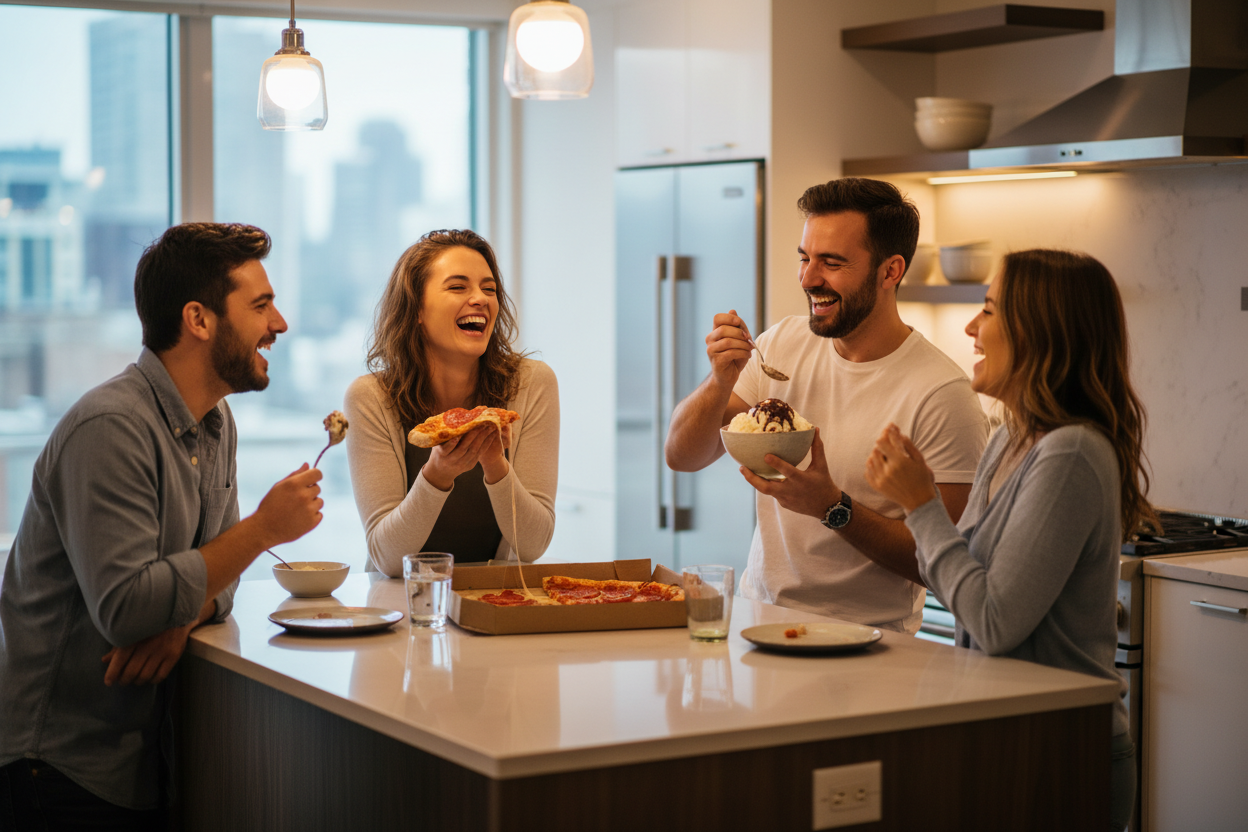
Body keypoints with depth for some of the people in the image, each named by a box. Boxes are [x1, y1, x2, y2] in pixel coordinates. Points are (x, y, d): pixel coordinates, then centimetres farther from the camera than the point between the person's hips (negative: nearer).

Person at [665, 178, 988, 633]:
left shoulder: (943, 394, -15)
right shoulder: (783, 343, 5)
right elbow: (682, 456, 7)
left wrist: (833, 507, -25)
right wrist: (721, 381, -11)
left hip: (863, 638, -5)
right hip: (760, 610, 6)